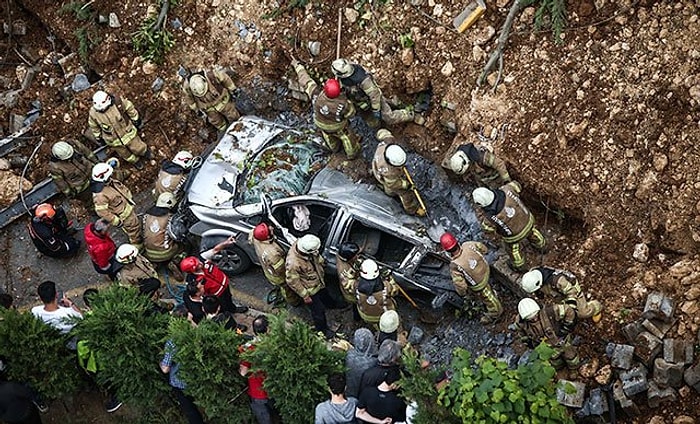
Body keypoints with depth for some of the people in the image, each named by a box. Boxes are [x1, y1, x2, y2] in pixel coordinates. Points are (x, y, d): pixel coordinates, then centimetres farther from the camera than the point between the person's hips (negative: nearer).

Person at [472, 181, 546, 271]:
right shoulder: (506, 191, -34)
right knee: (531, 233, 38)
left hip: (515, 235, -4)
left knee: (513, 249, 30)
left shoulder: (491, 217, -41)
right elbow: (515, 185, -8)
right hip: (528, 220, 4)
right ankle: (541, 244, 68)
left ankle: (519, 266, 58)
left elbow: (487, 227, -16)